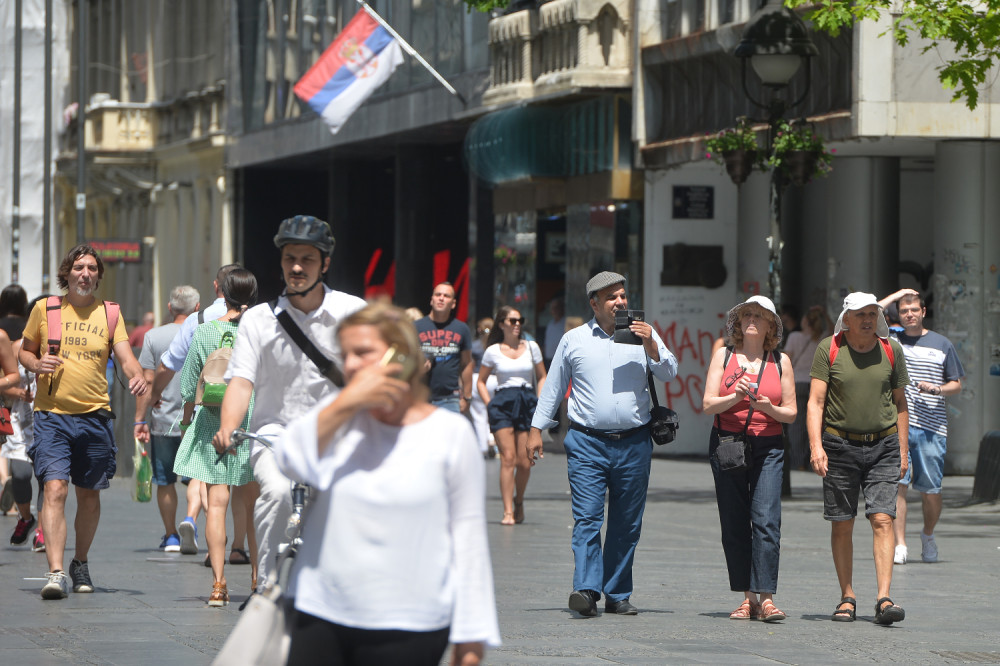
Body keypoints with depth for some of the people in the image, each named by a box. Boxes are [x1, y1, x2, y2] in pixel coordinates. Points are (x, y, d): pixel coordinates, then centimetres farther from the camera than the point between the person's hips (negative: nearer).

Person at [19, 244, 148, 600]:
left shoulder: (109, 314, 7)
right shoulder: (44, 309, 5)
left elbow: (126, 357, -1)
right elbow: (24, 351, 14)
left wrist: (137, 377, -24)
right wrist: (36, 364, -9)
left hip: (95, 416, 2)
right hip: (52, 414, -2)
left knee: (89, 495, 11)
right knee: (55, 490, -16)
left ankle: (81, 563, 32)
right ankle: (56, 572, -22)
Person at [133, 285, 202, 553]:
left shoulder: (154, 336, -2)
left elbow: (147, 381, -5)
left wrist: (139, 420, 0)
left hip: (163, 420, 1)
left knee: (165, 481, 12)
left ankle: (171, 536, 18)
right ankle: (190, 519, -20)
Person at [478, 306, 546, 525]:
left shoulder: (531, 347, 10)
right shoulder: (493, 351, 6)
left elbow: (542, 378, 16)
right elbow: (481, 381, 14)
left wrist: (540, 404, 5)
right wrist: (489, 404, 2)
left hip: (527, 403, 2)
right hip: (503, 402, -2)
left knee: (524, 462, -2)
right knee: (508, 459, -12)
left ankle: (518, 501, 25)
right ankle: (508, 512, -12)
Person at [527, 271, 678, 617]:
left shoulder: (643, 335, 9)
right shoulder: (574, 340, 8)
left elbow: (668, 374, 0)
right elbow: (552, 387, 15)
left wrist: (651, 345, -16)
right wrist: (536, 429, 12)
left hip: (633, 443, 2)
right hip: (587, 442, -1)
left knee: (626, 524, 5)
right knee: (587, 518, -13)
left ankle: (617, 595, 12)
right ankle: (586, 590, -21)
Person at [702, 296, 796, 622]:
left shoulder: (780, 362, 8)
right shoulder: (723, 356, 8)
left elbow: (791, 412, 9)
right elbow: (708, 404, 1)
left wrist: (769, 408, -12)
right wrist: (736, 396, -17)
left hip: (768, 448, -1)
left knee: (766, 520, -13)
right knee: (734, 524, 1)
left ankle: (766, 598, -16)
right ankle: (747, 598, 8)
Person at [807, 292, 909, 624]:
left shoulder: (891, 350, 5)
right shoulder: (829, 349, -1)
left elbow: (900, 403, 13)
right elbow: (816, 401, -5)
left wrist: (903, 451, 9)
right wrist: (816, 445, -17)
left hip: (883, 446, 0)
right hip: (840, 446, 0)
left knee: (882, 519, -11)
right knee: (841, 523, 3)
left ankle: (884, 598, -16)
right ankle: (847, 598, 14)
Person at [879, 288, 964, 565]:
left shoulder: (942, 344, 11)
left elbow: (957, 385, 14)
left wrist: (936, 389, -7)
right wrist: (895, 296, 3)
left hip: (932, 427, 1)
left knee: (930, 490, 1)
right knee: (897, 484, -11)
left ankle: (928, 535, 26)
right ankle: (900, 545, -9)